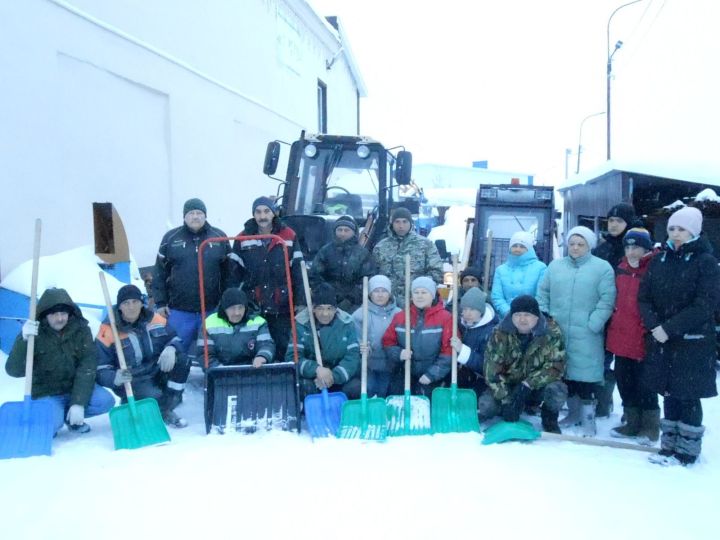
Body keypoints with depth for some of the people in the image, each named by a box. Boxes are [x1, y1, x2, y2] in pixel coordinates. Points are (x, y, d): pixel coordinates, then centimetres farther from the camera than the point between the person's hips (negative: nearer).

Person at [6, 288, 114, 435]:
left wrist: (79, 403, -25)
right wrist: (24, 340, -37)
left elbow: (87, 368, -15)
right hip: (46, 394, -2)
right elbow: (14, 370, -21)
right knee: (51, 425, -29)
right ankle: (55, 417, 7)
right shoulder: (34, 334, -12)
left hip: (75, 389, 2)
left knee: (106, 400, -22)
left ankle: (69, 415, 4)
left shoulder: (81, 330, -9)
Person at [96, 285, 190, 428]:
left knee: (181, 360, -22)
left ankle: (166, 410, -3)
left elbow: (175, 339, 7)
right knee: (155, 399, -33)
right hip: (131, 381, -4)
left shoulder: (156, 320, -3)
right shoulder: (108, 331, -13)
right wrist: (116, 378, -35)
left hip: (158, 372, 5)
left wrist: (170, 349, -19)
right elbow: (101, 369, -12)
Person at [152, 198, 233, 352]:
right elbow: (160, 273, 4)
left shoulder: (220, 238, 3)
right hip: (179, 310, 0)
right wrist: (160, 302, 0)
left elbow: (229, 273, 4)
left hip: (212, 309, 0)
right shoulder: (171, 238, 2)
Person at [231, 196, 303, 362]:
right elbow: (234, 273, 3)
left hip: (282, 307, 0)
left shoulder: (288, 236, 2)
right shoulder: (243, 239, 4)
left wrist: (299, 301, -3)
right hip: (252, 307, 1)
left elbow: (297, 271, 1)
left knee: (282, 348, 4)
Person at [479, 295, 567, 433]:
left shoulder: (551, 332, -16)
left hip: (538, 387, -1)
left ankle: (549, 419, 1)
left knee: (557, 391, -33)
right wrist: (506, 400, -27)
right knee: (485, 405, -25)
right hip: (509, 386, 1)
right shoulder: (501, 333, -15)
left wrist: (527, 385, -31)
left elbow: (556, 366, -20)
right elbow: (492, 369, -18)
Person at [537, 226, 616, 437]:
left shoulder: (602, 268, -1)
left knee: (585, 373, -3)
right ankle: (573, 412, 26)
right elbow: (543, 294, 13)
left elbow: (607, 300, -8)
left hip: (586, 336, -4)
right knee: (564, 371, 11)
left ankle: (588, 417, 9)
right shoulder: (555, 266, 11)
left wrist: (592, 325, -14)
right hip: (558, 333, 4)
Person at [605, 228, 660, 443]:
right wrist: (611, 330, 17)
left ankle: (650, 426, 21)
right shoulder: (621, 269, 10)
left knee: (644, 384, 5)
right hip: (621, 337, 7)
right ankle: (632, 422, 29)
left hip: (643, 339, -7)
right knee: (624, 381, 14)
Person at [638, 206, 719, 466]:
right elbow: (644, 297, 6)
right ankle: (669, 445, 22)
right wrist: (655, 326, -11)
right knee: (669, 394, 11)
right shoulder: (659, 260, 8)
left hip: (693, 342, -4)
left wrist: (670, 328, -18)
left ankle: (687, 450, 16)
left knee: (688, 397, 3)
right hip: (661, 339, 4)